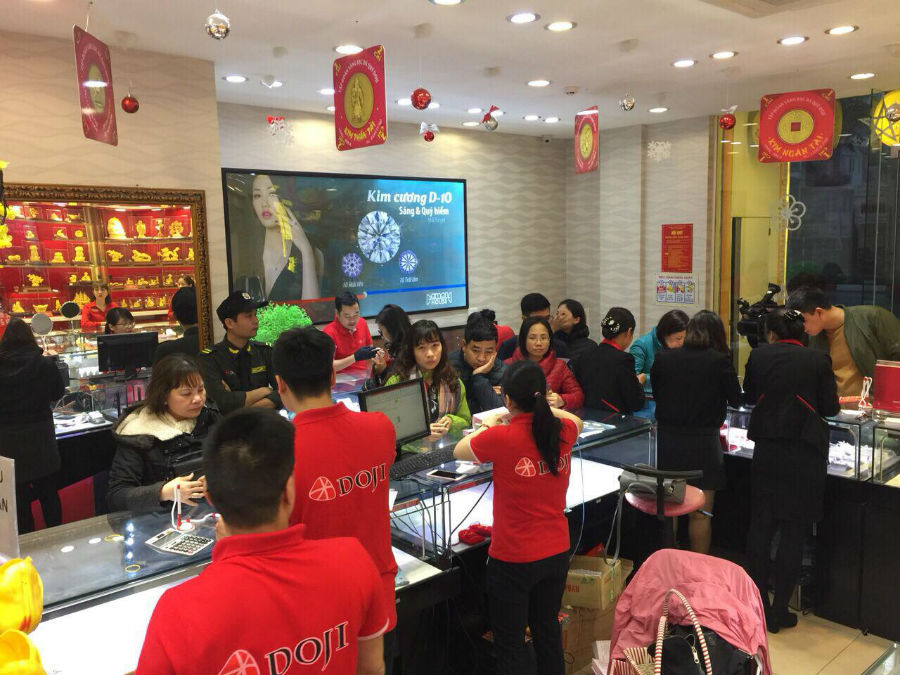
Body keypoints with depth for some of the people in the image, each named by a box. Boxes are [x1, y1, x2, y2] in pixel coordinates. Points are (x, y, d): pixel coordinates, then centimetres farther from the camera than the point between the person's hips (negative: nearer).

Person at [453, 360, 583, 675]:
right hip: (556, 552, 5)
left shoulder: (500, 438, -22)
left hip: (513, 559, -5)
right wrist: (544, 408, 27)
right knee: (548, 632, 24)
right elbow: (577, 420, 19)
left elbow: (458, 451, -1)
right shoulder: (563, 430, -8)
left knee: (510, 646, 11)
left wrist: (488, 424, 11)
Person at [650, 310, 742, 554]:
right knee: (701, 513, 7)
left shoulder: (663, 358, -3)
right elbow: (736, 399, 3)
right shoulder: (720, 361, -11)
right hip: (702, 442, -3)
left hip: (667, 439, 3)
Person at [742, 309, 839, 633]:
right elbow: (830, 408, -3)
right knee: (793, 532, 6)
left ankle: (759, 604, 21)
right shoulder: (818, 360, -7)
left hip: (767, 451, 2)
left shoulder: (759, 355, -2)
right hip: (805, 454, -2)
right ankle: (779, 612, 12)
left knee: (760, 527, 13)